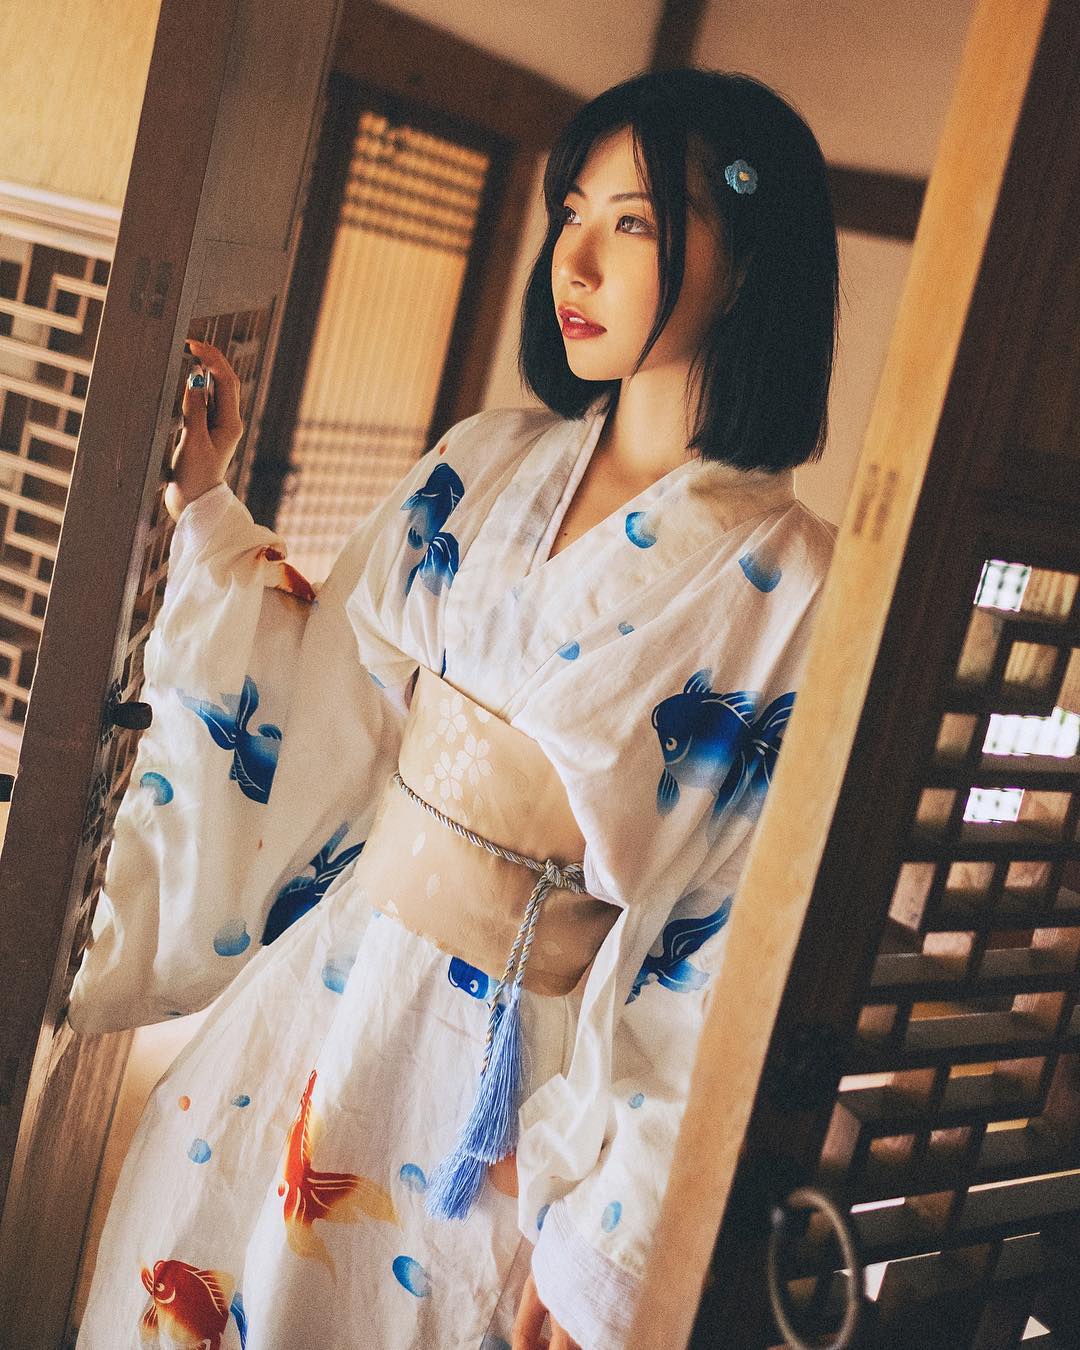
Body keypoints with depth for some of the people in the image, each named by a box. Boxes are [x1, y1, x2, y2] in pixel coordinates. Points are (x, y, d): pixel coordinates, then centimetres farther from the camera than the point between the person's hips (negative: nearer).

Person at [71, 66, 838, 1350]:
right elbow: (314, 695, 7)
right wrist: (206, 498, -1)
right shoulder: (488, 462, -1)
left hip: (508, 1086, -4)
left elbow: (726, 958, -14)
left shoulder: (795, 588, -16)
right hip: (324, 990, 5)